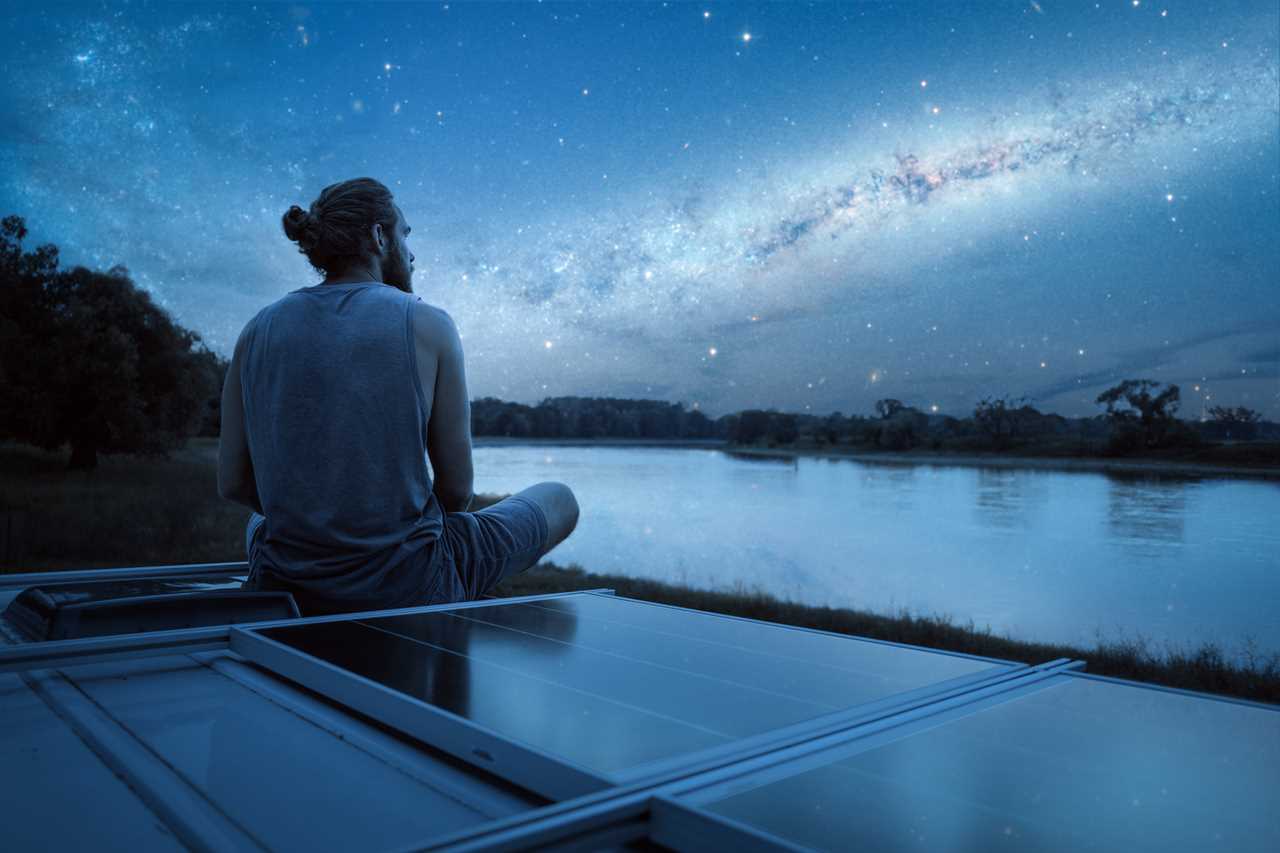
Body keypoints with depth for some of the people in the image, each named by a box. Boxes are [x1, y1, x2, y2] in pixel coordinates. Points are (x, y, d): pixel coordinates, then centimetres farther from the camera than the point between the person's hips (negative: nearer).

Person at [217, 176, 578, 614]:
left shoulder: (259, 329, 0)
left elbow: (232, 483, 3)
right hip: (408, 587, -4)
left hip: (288, 591, 5)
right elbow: (457, 488, -7)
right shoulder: (428, 325, -10)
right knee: (560, 500, 21)